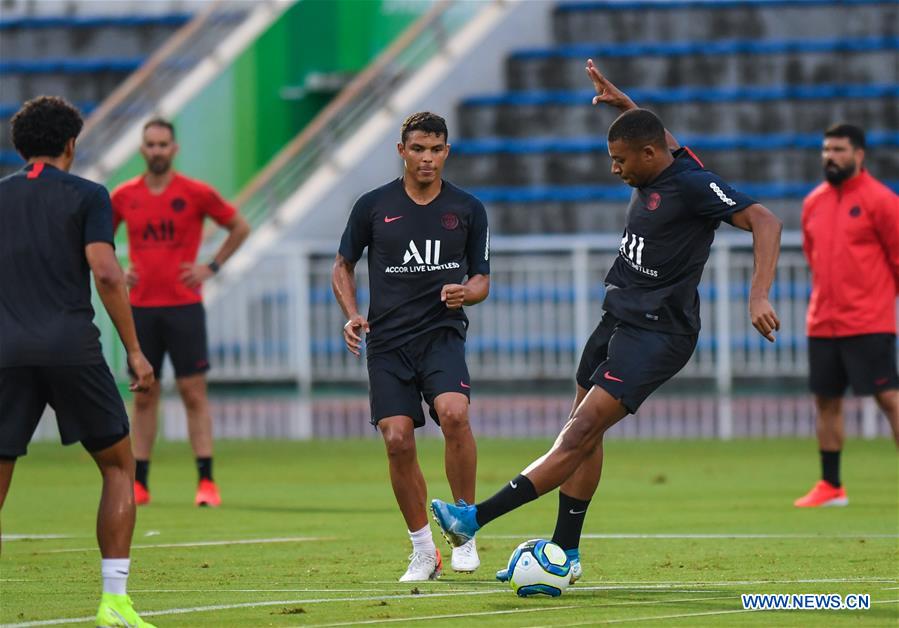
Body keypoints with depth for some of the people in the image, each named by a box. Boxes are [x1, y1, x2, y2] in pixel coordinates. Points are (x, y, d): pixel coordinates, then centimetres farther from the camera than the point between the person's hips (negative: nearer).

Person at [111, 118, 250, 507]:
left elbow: (240, 227, 8)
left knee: (194, 393, -5)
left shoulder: (196, 193, -3)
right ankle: (138, 484, 10)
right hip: (141, 307, 3)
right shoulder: (124, 197, 5)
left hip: (184, 305, -3)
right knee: (144, 396, 6)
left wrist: (212, 267, -1)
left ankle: (206, 482, -5)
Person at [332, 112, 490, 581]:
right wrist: (351, 315, -3)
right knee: (397, 440, -9)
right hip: (387, 341, 1)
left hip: (442, 333, -1)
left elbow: (481, 280, 11)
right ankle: (423, 551, 8)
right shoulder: (373, 206, 4)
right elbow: (343, 266, 14)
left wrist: (466, 292, -13)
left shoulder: (467, 209, 5)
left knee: (454, 414, -27)